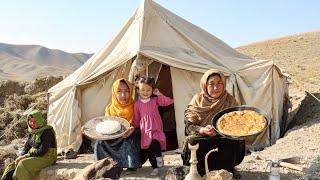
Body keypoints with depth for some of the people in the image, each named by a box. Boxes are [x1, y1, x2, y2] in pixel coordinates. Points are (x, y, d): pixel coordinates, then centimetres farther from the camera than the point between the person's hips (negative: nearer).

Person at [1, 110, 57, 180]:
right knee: (13, 166, -8)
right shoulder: (33, 131, 7)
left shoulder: (47, 132, -17)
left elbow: (42, 151, -22)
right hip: (35, 156, 8)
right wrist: (21, 157, -7)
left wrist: (25, 156, -17)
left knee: (23, 164, -28)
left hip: (46, 158, -8)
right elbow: (27, 146, 11)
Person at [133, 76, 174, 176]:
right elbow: (136, 119, 12)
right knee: (148, 150, 6)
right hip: (145, 131, 2)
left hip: (156, 129, -2)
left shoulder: (155, 100, 1)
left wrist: (159, 94, -12)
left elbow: (169, 102, -8)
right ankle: (155, 168, 23)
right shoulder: (137, 104, 4)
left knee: (155, 143, -29)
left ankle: (159, 157, -2)